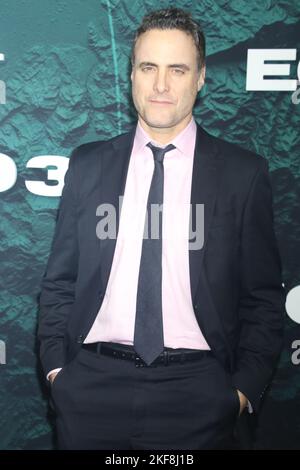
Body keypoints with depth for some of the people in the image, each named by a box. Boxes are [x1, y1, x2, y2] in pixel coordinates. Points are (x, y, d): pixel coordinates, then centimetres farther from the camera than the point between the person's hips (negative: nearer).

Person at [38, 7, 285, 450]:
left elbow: (263, 297, 2)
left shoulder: (243, 173, 0)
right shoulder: (88, 165, 4)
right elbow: (59, 282, 8)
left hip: (196, 391, -1)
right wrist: (56, 368, 0)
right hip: (93, 385, 2)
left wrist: (245, 388, -5)